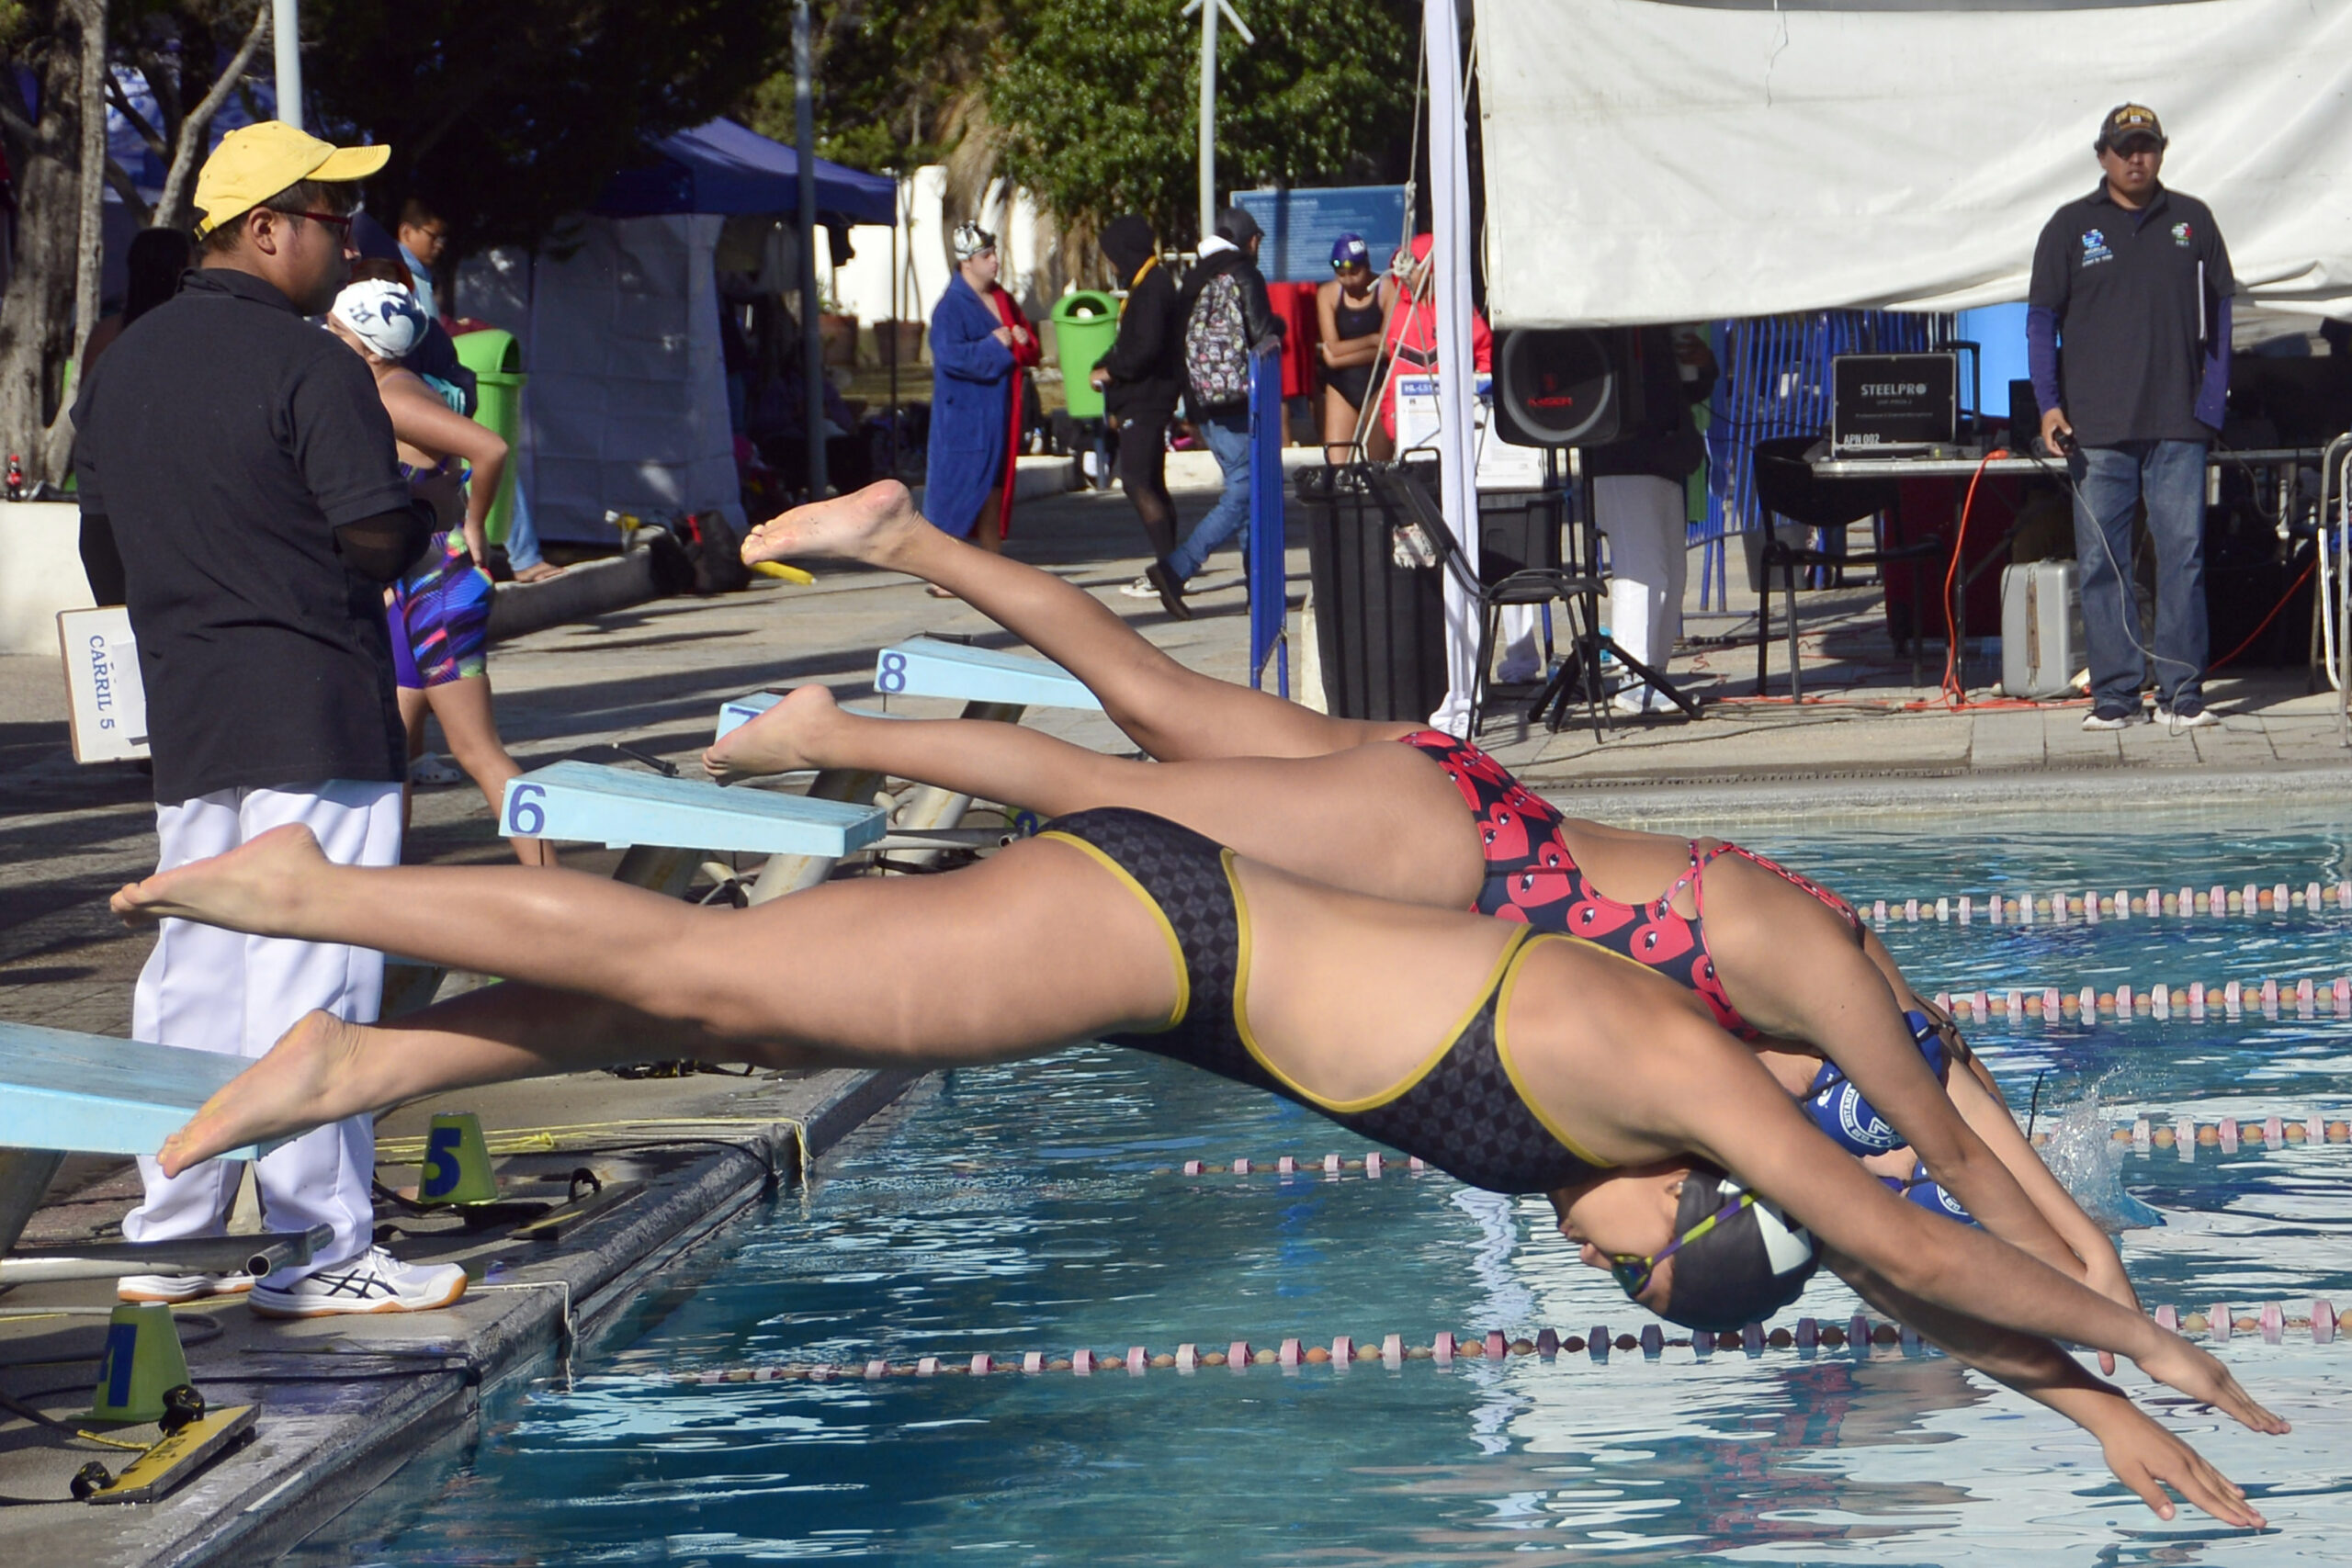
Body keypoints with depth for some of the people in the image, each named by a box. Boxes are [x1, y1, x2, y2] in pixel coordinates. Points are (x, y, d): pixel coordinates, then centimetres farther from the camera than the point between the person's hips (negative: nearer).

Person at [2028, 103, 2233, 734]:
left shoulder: (2192, 221, 11)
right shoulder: (2070, 227, 8)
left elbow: (2218, 314, 13)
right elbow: (2041, 321, 8)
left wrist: (2211, 404, 3)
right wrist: (2050, 404, -3)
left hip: (2178, 426, 0)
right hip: (2097, 428, 0)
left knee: (2183, 557, -3)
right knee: (2102, 562, -1)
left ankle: (2182, 693, 1)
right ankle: (2114, 695, 4)